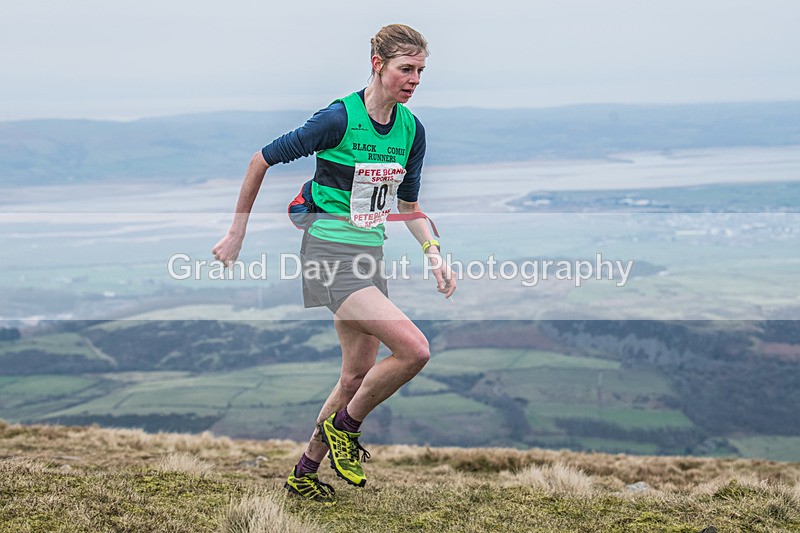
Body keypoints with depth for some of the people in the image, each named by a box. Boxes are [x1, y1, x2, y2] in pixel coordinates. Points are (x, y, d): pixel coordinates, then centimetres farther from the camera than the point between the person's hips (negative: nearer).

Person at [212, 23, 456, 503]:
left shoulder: (412, 129, 4)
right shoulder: (339, 118, -16)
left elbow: (409, 206, 17)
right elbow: (262, 161, -7)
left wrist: (433, 251, -1)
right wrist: (237, 235, -2)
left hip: (369, 255, 8)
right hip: (330, 252, -8)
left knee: (359, 374, 11)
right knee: (414, 348, -21)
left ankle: (305, 472, 29)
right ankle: (344, 426, 3)